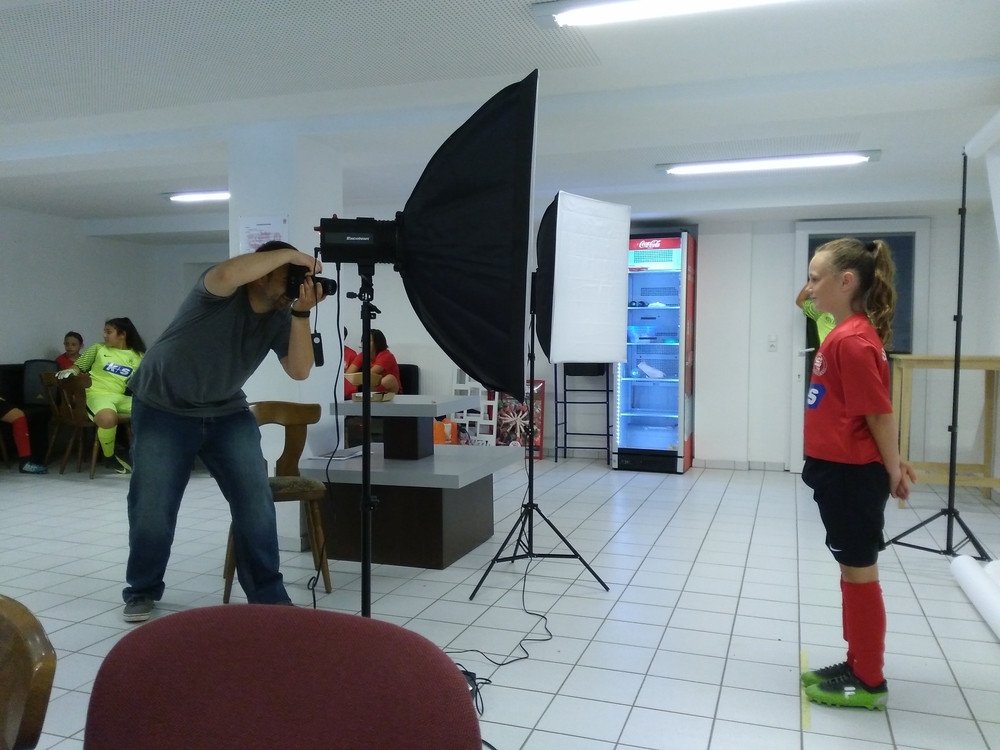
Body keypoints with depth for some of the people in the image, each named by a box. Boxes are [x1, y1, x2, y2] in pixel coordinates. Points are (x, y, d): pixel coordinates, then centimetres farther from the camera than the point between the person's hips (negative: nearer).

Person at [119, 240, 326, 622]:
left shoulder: (281, 316, -6)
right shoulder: (221, 291, -21)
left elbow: (299, 370, -17)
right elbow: (229, 273, -46)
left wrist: (302, 313, -26)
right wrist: (289, 254, -37)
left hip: (227, 413, 5)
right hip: (164, 409, -4)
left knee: (256, 503, -4)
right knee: (152, 508, 2)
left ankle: (269, 596, 8)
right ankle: (141, 592, 25)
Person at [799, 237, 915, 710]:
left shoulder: (851, 340, -20)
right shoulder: (848, 334, 10)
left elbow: (879, 413, -17)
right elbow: (870, 409, 13)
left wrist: (892, 471, -8)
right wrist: (890, 464, 15)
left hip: (851, 476, -9)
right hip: (840, 473, 9)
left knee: (859, 573, 3)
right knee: (853, 572, 17)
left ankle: (869, 683, 17)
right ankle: (858, 667, 30)